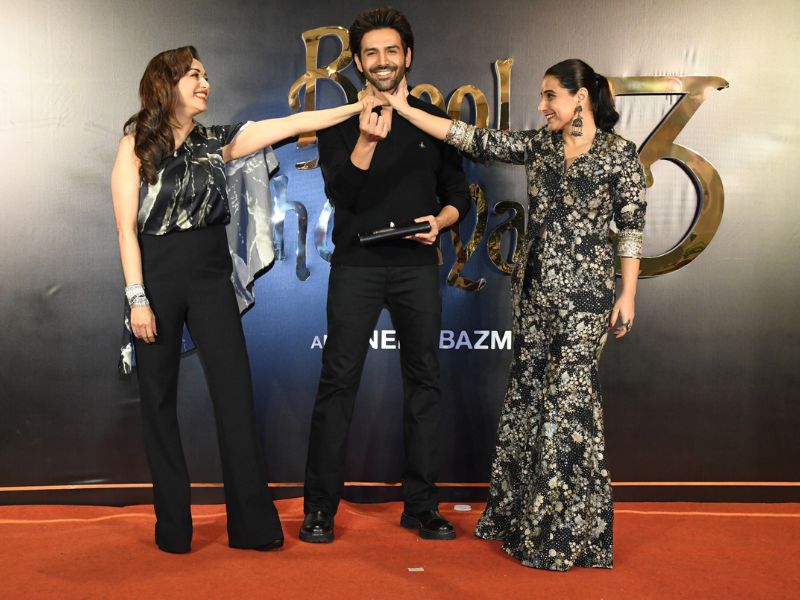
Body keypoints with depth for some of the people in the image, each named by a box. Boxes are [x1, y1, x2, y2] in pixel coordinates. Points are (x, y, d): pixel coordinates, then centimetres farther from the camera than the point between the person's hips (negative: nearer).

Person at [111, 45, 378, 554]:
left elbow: (291, 125, 4)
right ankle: (172, 525, 15)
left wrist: (360, 106, 1)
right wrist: (137, 298, -11)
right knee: (160, 398, 4)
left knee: (236, 392, -3)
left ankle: (252, 523, 5)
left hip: (211, 277, 3)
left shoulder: (215, 141, 8)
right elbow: (127, 227, -6)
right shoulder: (136, 145, -1)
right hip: (156, 278, -3)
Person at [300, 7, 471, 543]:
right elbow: (341, 195, -8)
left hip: (417, 267, 2)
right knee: (339, 380, -3)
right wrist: (366, 142, -22)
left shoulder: (434, 121, 10)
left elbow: (458, 193, 12)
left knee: (424, 381, 4)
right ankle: (320, 507, 7)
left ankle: (421, 505, 15)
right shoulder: (340, 124, 5)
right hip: (356, 265, -2)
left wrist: (440, 221, -8)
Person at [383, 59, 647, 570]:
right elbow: (472, 139, 6)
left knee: (569, 398, -5)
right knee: (528, 393, 9)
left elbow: (631, 229, -4)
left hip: (584, 291, -5)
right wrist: (404, 108, 2)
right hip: (534, 287, 6)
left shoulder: (620, 153, -2)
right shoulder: (538, 145, 10)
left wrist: (628, 294, -9)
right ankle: (525, 514, 23)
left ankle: (570, 528, 8)